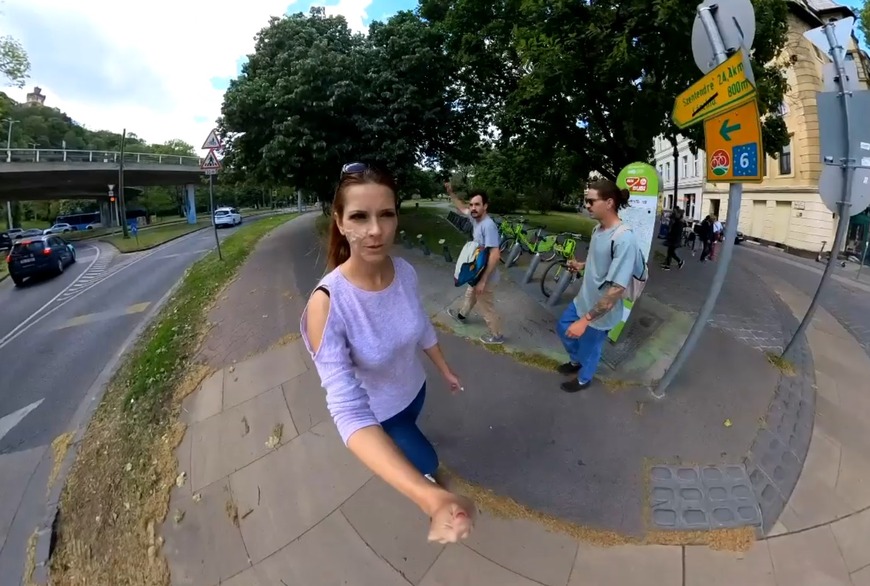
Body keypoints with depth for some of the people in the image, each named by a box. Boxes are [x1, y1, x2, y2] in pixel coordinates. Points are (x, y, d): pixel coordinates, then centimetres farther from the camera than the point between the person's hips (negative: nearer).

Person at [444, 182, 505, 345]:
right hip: (477, 273, 9)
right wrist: (451, 193, 12)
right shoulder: (476, 218, -4)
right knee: (470, 294, 33)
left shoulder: (488, 225, -31)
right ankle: (462, 314, 59)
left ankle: (496, 335, 29)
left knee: (487, 308, 10)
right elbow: (462, 209, 19)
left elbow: (495, 255, -34)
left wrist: (483, 281, -32)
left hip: (485, 277, -9)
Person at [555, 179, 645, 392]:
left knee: (589, 349, 15)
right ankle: (576, 361, 53)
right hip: (583, 300, 8)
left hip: (600, 312, -8)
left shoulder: (624, 239, -29)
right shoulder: (598, 229, -3)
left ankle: (583, 379, 45)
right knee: (563, 327, 26)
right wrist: (581, 266, -1)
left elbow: (617, 289, -32)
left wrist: (585, 320, -32)